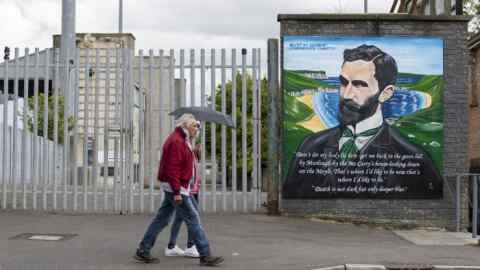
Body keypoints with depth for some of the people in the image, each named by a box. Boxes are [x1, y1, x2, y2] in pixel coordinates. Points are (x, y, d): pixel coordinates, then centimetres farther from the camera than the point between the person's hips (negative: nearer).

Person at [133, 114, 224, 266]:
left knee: (162, 219, 12)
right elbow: (172, 168, -23)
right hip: (175, 187, -11)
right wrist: (177, 192, -25)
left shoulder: (181, 140, 17)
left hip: (175, 187, 11)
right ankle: (205, 255, -2)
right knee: (193, 219, -7)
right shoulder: (176, 141, -16)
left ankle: (142, 252, 16)